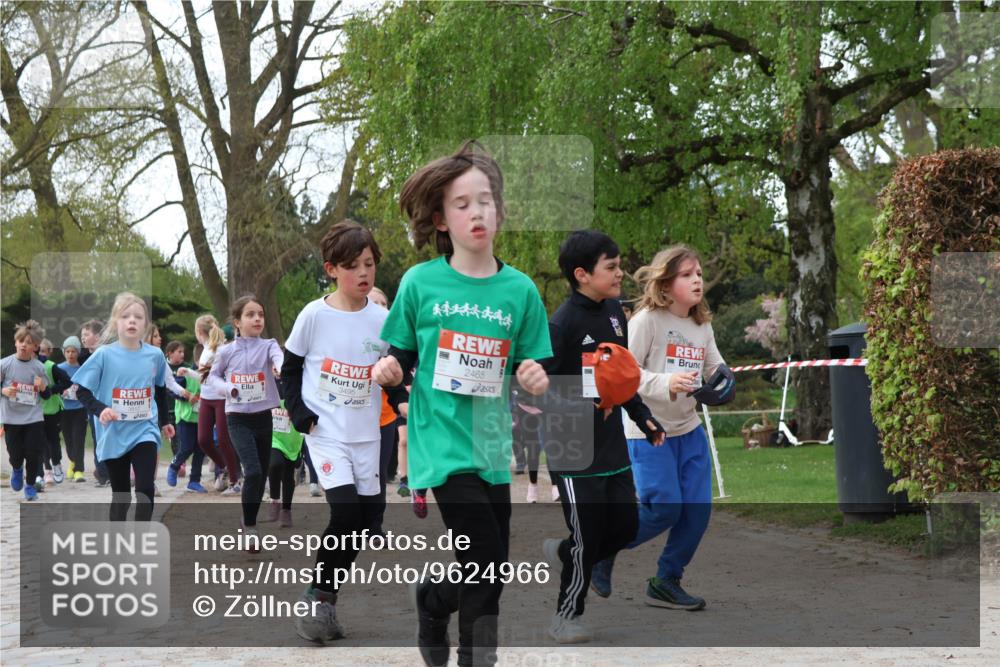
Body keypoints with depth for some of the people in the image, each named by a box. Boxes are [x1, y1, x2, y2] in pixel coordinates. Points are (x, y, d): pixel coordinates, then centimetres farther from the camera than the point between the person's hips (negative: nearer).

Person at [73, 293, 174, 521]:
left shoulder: (155, 355, -1)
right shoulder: (104, 355, -9)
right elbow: (82, 391, -6)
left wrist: (164, 421, 27)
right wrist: (100, 410, -23)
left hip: (145, 431, 1)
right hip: (114, 435, -1)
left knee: (145, 489, -12)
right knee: (120, 495, 9)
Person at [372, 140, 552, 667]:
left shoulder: (519, 289, 1)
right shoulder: (421, 282, -4)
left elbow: (530, 368, 8)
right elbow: (401, 353, 6)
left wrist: (535, 378, -14)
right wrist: (388, 368, -15)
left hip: (492, 446, 4)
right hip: (443, 442, -4)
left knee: (491, 574, 11)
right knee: (485, 568, -11)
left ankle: (430, 598, 39)